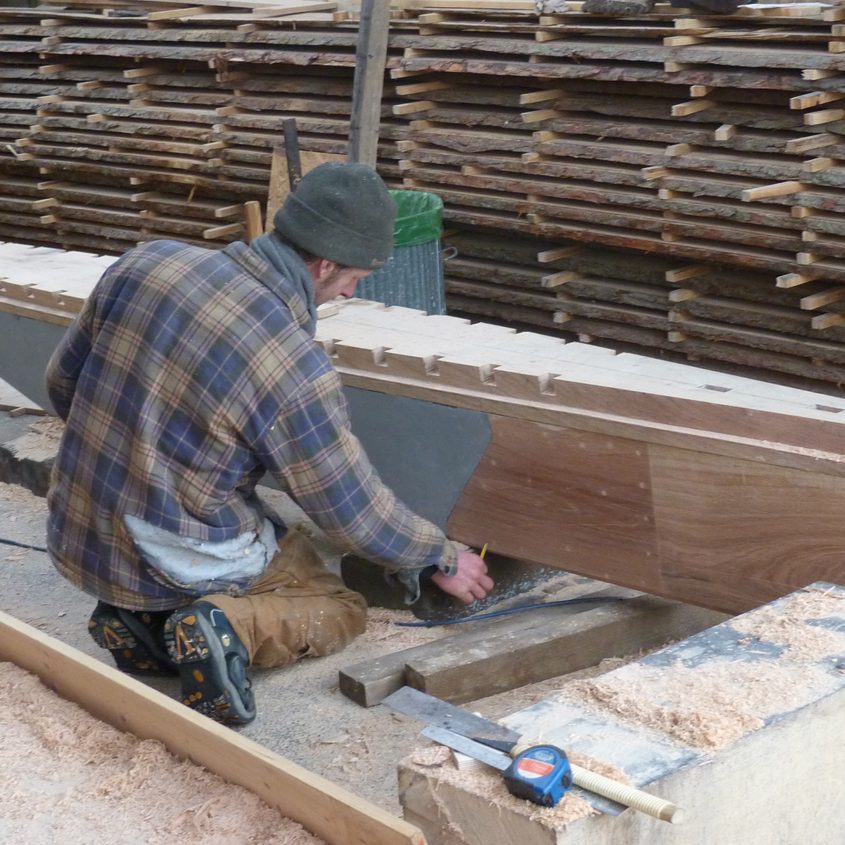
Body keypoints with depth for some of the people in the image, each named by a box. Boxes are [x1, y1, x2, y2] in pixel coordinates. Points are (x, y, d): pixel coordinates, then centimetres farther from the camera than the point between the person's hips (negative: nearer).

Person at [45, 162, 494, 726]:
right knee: (342, 611, 17)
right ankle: (230, 624, -11)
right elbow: (355, 513, -10)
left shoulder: (149, 262, -9)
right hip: (180, 566, -6)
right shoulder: (299, 372, -23)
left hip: (76, 534, 6)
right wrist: (442, 559, 8)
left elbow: (63, 379, 6)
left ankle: (143, 616, 8)